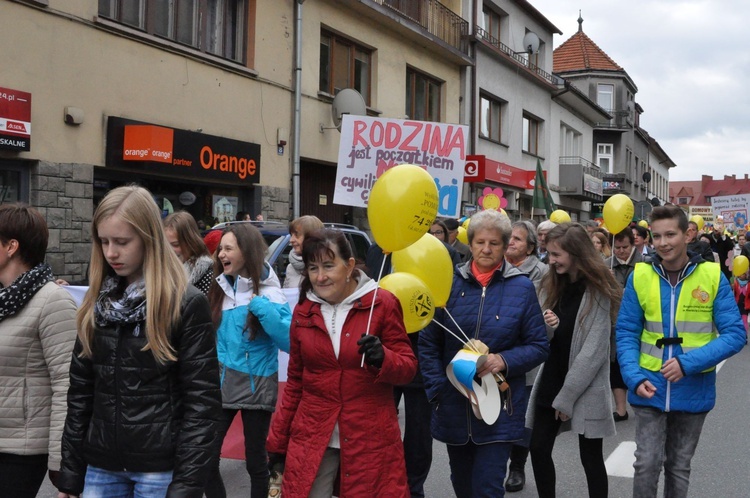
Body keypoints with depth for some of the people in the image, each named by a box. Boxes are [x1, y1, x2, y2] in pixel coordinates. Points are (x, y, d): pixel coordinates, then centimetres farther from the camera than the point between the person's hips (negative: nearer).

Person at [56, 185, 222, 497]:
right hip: (101, 466, 5)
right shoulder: (96, 303, 7)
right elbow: (80, 390, 10)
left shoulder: (188, 304, -9)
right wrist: (70, 471, 8)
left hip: (161, 468, -5)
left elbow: (201, 401, -11)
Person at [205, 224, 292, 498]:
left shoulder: (267, 292, -10)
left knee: (255, 461, 10)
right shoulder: (218, 290, 3)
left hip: (255, 387, -4)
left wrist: (262, 308, -25)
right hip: (220, 385, 4)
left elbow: (290, 341, -20)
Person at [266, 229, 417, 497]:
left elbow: (408, 367, -3)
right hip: (311, 439, 3)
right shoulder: (303, 311, 3)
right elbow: (295, 380, 11)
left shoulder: (382, 303, -6)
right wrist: (278, 440, 12)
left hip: (370, 440, -2)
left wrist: (382, 358, -24)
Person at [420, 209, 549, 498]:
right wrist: (437, 388, -5)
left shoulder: (522, 288, -3)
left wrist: (504, 360, -18)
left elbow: (539, 346, -1)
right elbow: (428, 342, 5)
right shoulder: (451, 283, 1)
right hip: (454, 406, 3)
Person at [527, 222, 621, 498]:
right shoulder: (554, 284, 7)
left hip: (585, 389, -6)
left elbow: (594, 351, -17)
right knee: (539, 449, 7)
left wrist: (566, 397, -16)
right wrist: (548, 327, -12)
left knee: (590, 457, 5)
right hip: (550, 382, 6)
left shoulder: (597, 291, -13)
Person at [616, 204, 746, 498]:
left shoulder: (713, 276, -8)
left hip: (692, 391, 0)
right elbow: (627, 333, -1)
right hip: (650, 388, 0)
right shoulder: (640, 276, -5)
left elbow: (735, 334, -9)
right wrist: (635, 378, -16)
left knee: (679, 467, 15)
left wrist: (688, 363, -20)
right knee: (647, 464, -2)